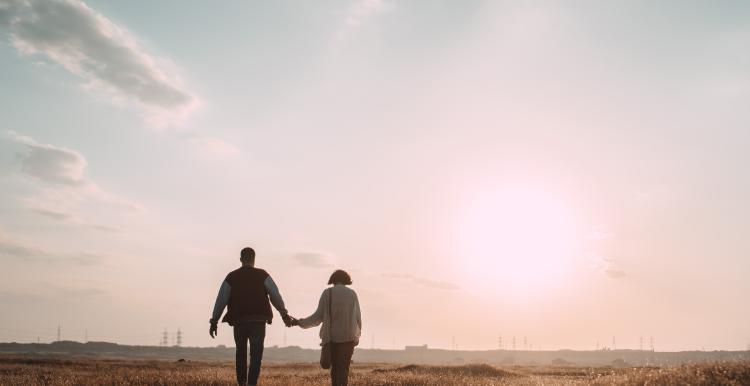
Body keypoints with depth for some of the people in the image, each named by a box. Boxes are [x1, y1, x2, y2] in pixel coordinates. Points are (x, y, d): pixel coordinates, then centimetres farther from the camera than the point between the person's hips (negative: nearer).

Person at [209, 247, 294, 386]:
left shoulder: (231, 277, 4)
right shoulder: (262, 275, 0)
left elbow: (220, 300, 4)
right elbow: (275, 296, 0)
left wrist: (214, 321, 9)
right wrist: (284, 314, 10)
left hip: (238, 321, 2)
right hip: (258, 321, -2)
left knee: (241, 353, 18)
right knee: (256, 354, 1)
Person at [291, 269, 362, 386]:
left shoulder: (327, 293, -2)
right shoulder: (352, 294, 2)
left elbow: (318, 317, -6)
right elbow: (358, 318, 1)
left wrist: (299, 322, 5)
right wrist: (357, 336, 14)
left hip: (332, 337, 0)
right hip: (348, 337, 0)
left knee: (335, 367, 16)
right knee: (343, 368, 3)